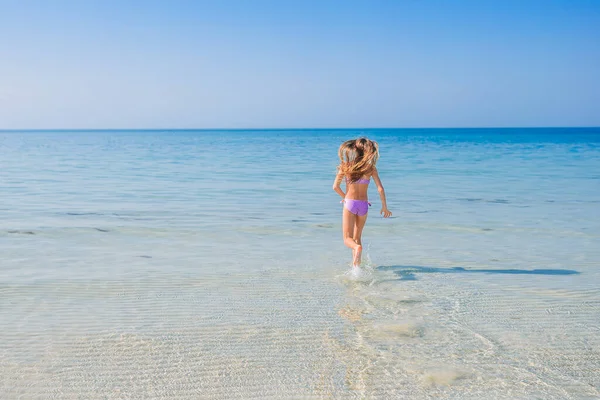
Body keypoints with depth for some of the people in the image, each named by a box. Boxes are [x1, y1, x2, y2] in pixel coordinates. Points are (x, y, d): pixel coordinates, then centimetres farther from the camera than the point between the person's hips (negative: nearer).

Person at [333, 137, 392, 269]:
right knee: (357, 237, 21)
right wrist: (384, 207, 6)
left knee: (347, 238, 2)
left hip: (349, 203, -2)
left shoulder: (346, 166, -5)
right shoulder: (371, 168, -4)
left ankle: (357, 248, -31)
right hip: (363, 204, 2)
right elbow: (380, 189, -6)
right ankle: (356, 265, 19)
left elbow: (335, 186, -4)